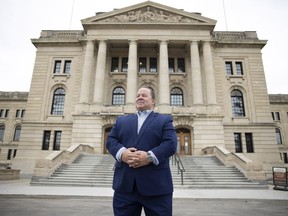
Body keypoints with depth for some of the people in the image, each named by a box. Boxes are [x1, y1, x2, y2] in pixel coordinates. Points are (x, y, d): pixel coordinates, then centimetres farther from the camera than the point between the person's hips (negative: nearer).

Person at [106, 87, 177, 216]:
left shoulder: (165, 120, 9)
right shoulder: (121, 120, 19)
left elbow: (171, 143, -5)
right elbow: (111, 140, 7)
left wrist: (150, 156, -20)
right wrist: (122, 153, -14)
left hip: (156, 186, -2)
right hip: (125, 185, 3)